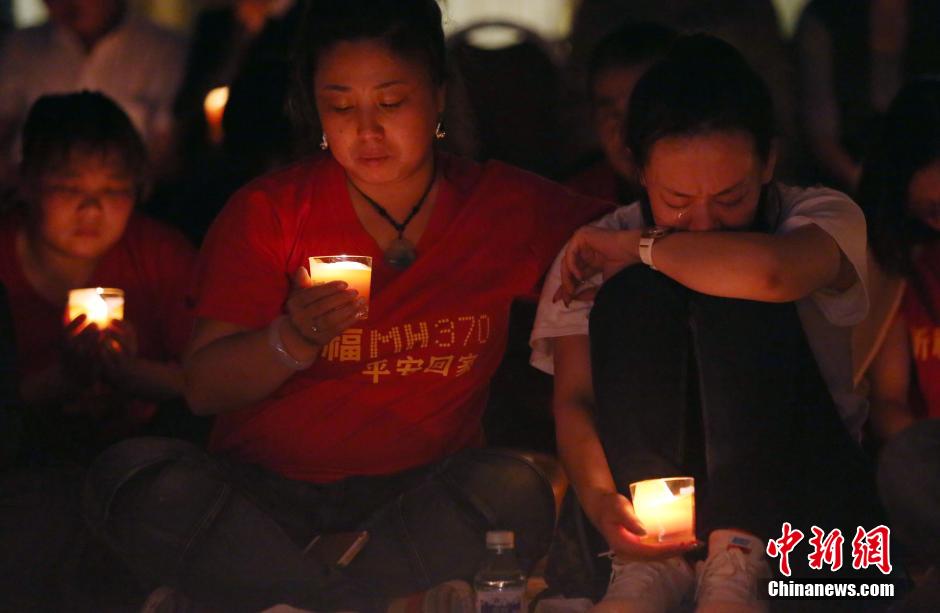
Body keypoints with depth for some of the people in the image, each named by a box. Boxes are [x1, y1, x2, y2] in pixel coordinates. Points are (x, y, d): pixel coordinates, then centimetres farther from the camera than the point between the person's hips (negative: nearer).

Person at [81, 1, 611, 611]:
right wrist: (295, 339, -25)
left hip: (414, 494, 1)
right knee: (136, 476, -29)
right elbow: (203, 389, -6)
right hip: (260, 490, 0)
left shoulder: (508, 207, 5)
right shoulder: (269, 212, 0)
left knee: (516, 494, -32)